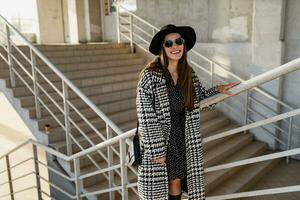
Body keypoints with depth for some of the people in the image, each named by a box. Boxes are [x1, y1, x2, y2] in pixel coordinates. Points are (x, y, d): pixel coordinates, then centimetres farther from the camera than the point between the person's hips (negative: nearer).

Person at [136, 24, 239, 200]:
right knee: (159, 185, 12)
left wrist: (218, 90, 1)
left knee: (176, 180, 17)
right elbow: (146, 117, -18)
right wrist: (156, 151, -16)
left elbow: (200, 96, 18)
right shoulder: (150, 75, -18)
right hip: (159, 139, -4)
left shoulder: (189, 73, -1)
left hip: (182, 139, 5)